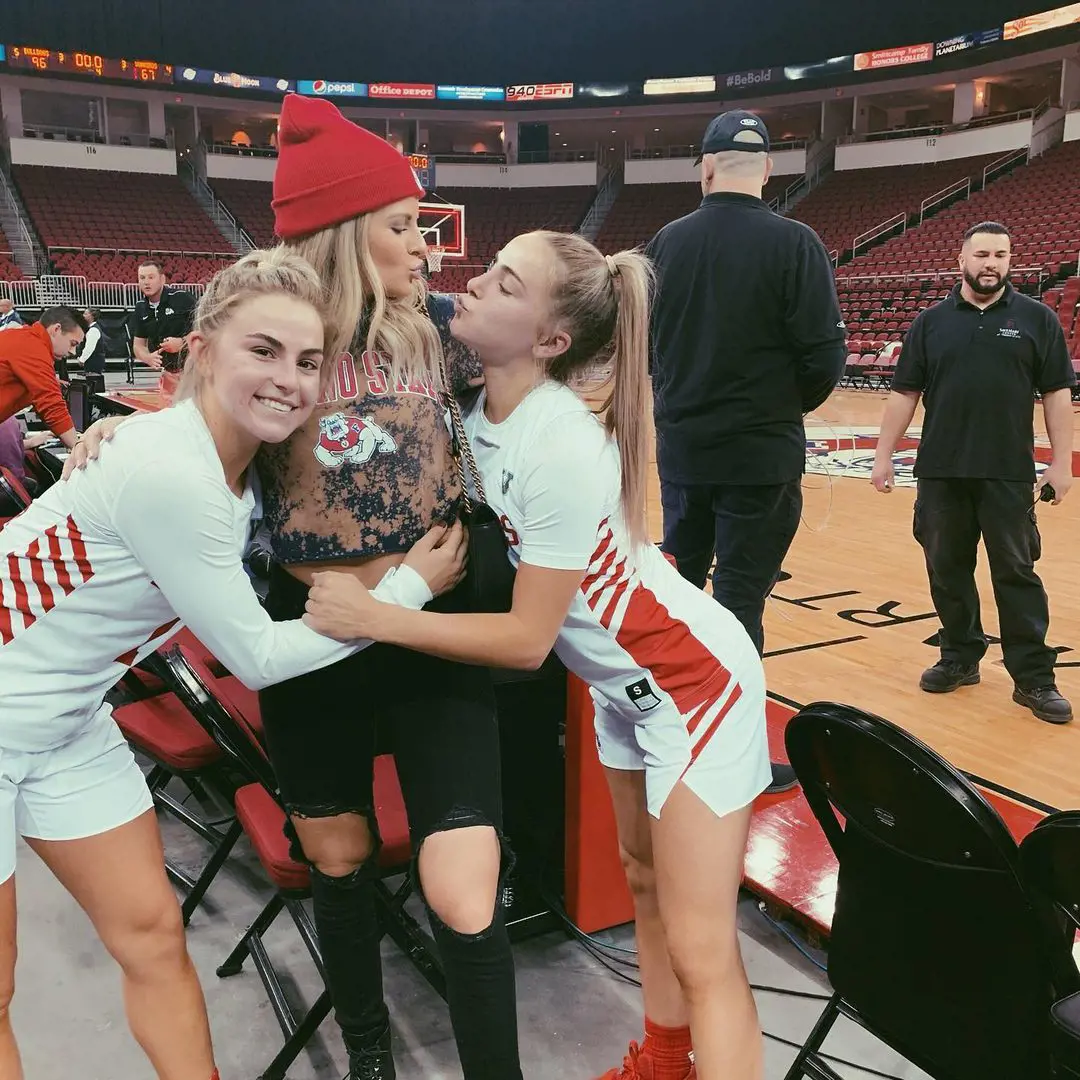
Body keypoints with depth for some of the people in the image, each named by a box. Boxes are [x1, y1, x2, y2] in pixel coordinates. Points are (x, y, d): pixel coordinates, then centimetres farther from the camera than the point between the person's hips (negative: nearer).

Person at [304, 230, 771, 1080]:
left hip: (693, 678, -9)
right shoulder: (477, 407, -7)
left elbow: (527, 640, -26)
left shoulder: (563, 451, -32)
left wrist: (377, 619, -26)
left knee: (701, 953, -2)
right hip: (625, 682, 9)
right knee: (645, 882, 23)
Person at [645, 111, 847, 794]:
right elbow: (826, 355, -14)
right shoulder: (793, 243, -12)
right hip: (762, 455, -4)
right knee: (740, 598, 4)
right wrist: (792, 403, 7)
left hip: (681, 448, 4)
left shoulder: (666, 242, 0)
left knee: (676, 583, 20)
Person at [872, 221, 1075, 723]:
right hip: (940, 472, 2)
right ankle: (960, 658, 26)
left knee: (1017, 574, 3)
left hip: (1009, 474, -2)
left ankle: (1033, 678, 11)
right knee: (947, 570, 10)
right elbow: (904, 393, 7)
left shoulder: (1037, 319, 4)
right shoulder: (931, 322, 7)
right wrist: (883, 454, 2)